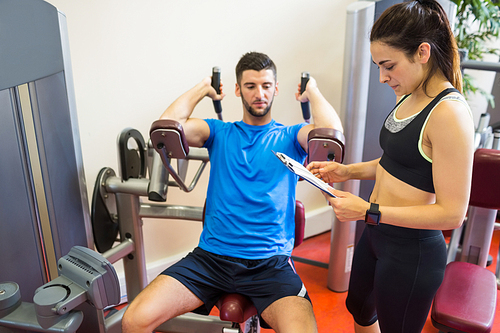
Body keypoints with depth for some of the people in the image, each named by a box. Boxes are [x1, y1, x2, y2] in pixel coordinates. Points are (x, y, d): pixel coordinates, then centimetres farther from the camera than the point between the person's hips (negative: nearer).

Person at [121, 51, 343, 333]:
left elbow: (332, 135, -12)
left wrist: (312, 91, 5)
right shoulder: (220, 133, 13)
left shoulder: (290, 137, 10)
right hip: (210, 256, 2)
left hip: (271, 264, -1)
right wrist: (203, 88, 10)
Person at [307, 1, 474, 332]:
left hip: (411, 253, -8)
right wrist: (346, 171, 2)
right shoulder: (408, 97, 3)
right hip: (376, 234, 9)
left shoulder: (449, 113, -25)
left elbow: (452, 213, -25)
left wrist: (368, 212, -26)